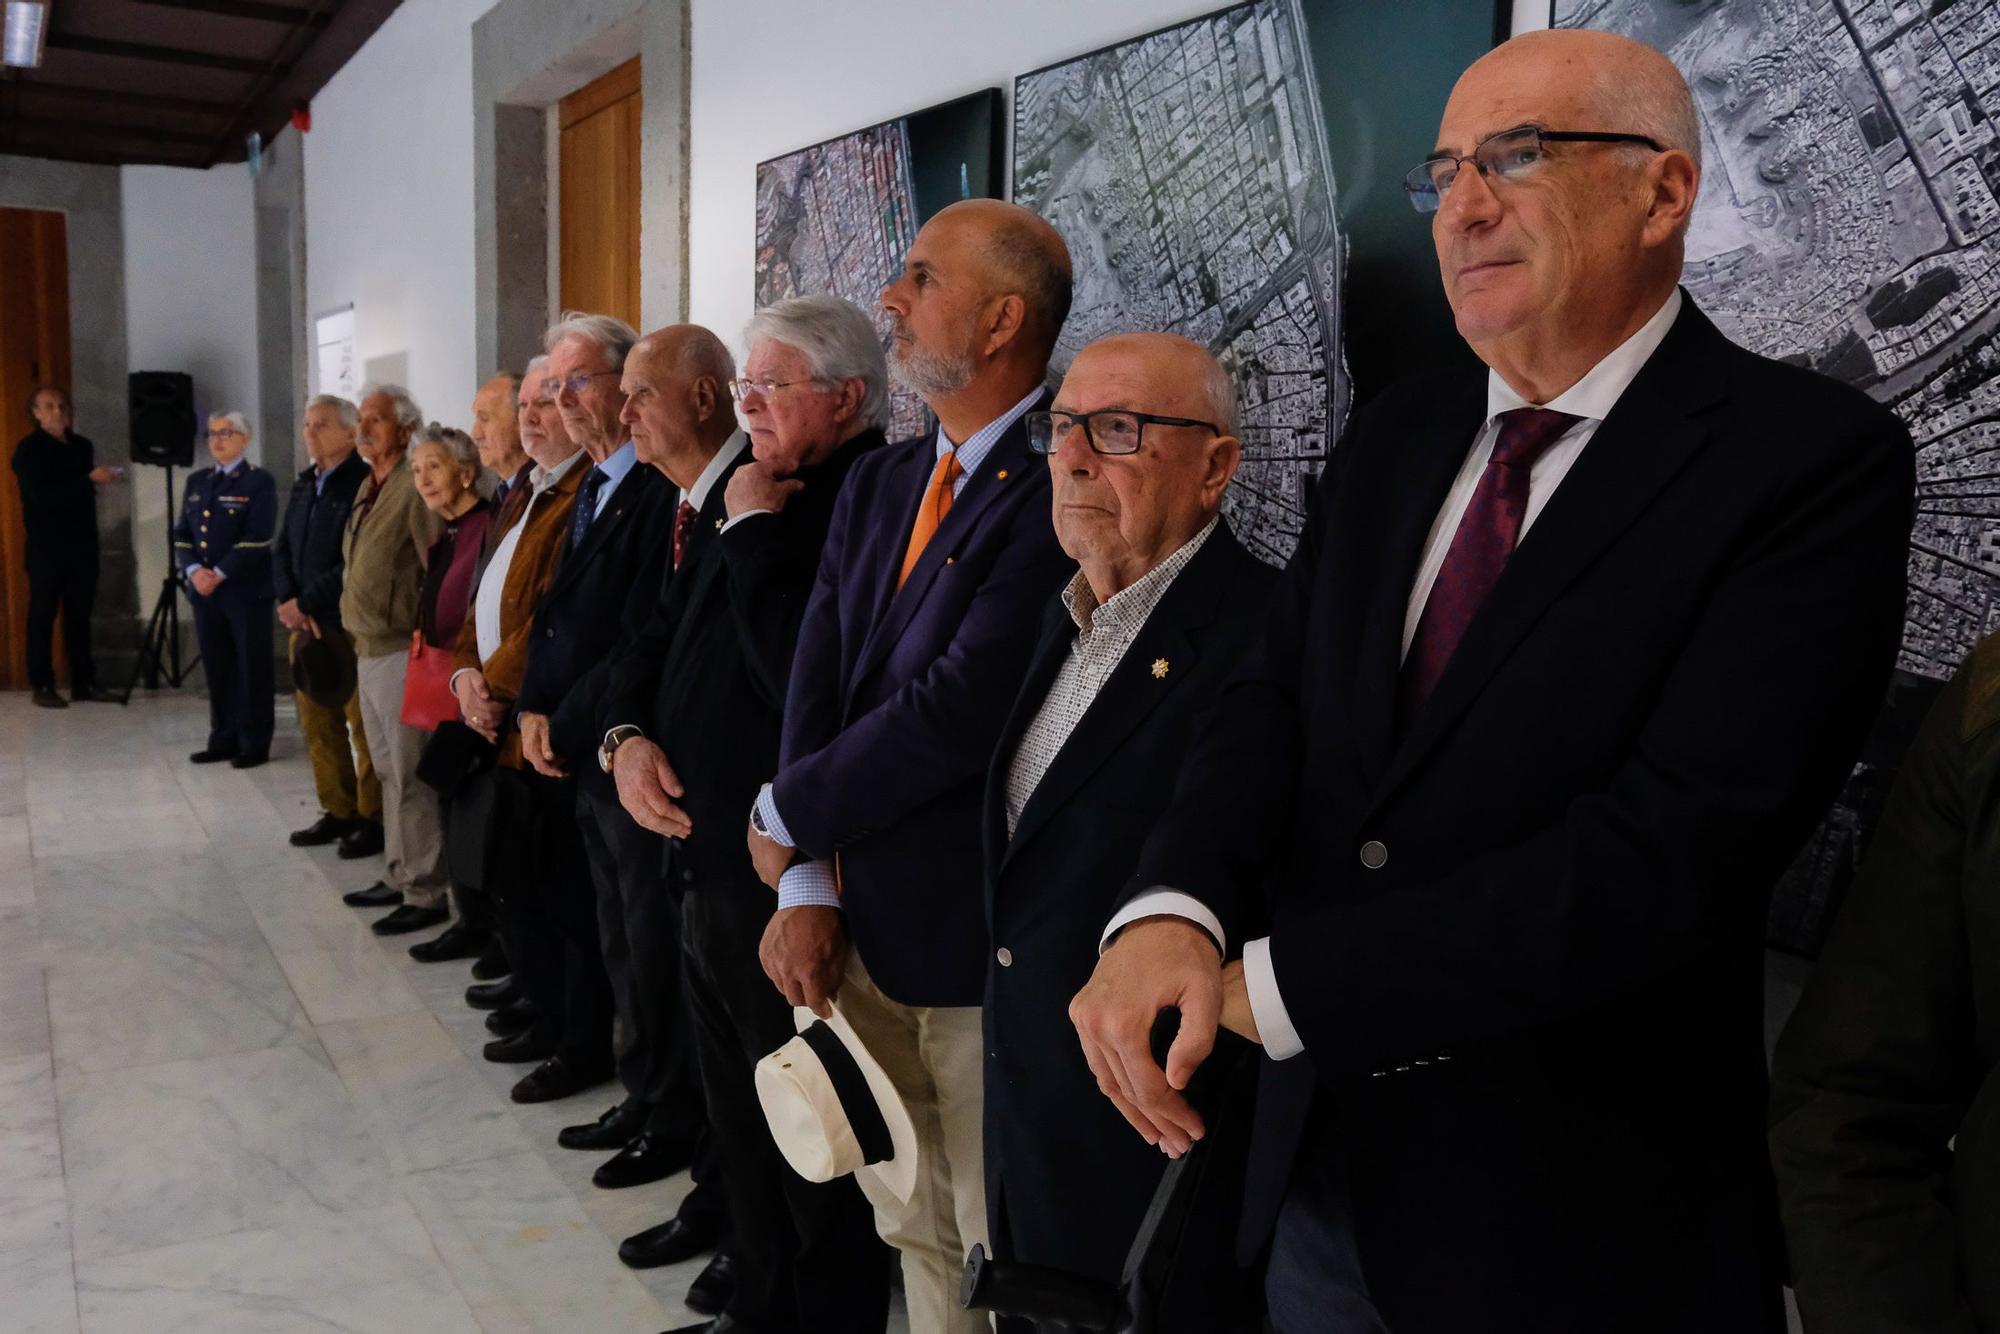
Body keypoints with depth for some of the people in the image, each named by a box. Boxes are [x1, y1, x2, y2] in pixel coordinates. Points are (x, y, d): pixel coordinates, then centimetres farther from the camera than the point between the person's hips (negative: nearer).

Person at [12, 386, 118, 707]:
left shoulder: (82, 445, 12)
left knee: (80, 614, 8)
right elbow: (40, 495, -19)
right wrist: (89, 479, -22)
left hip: (82, 543, 5)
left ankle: (83, 682, 13)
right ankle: (42, 685, 4)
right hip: (46, 546, -5)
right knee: (43, 615, 0)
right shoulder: (28, 449, -6)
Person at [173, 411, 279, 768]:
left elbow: (257, 538, -13)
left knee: (251, 670, 0)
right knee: (217, 669, 9)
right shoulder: (197, 482, 15)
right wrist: (194, 570, -6)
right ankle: (223, 740, 17)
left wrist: (220, 574, -16)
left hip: (246, 591, -6)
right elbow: (181, 533, 12)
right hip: (204, 590, 6)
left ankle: (254, 744, 7)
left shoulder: (259, 481, -4)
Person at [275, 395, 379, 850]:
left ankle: (374, 817, 8)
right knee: (317, 724, 11)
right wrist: (288, 603, -2)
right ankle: (338, 812, 21)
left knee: (363, 725, -2)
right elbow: (282, 548, 14)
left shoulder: (364, 484, -10)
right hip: (305, 625, 8)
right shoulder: (304, 484, 15)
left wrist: (305, 602, -14)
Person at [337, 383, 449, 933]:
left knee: (411, 779, -4)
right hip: (368, 651, 10)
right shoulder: (369, 487, 14)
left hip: (401, 653, -10)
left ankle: (425, 894, 4)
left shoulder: (415, 488, -15)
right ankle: (399, 876, 28)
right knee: (389, 772, 17)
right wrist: (357, 627, 19)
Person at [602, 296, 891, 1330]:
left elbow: (804, 682, -28)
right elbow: (657, 635, 17)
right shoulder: (735, 491, 11)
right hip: (702, 863, 9)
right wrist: (629, 735, -2)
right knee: (741, 1137, 25)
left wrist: (752, 527, -18)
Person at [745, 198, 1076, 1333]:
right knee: (914, 1236, 23)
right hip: (863, 925, 8)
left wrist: (789, 817, -11)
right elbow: (818, 683, 4)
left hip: (981, 941, -8)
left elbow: (961, 709, -25)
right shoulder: (879, 484, 10)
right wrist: (808, 887, -6)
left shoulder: (1058, 486, -18)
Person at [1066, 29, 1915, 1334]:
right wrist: (1173, 912, -20)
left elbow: (1678, 846, -23)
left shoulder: (1814, 458, -14)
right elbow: (1276, 698, 0)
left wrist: (1276, 982, -22)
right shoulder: (1398, 432, 6)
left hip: (1577, 1221, -5)